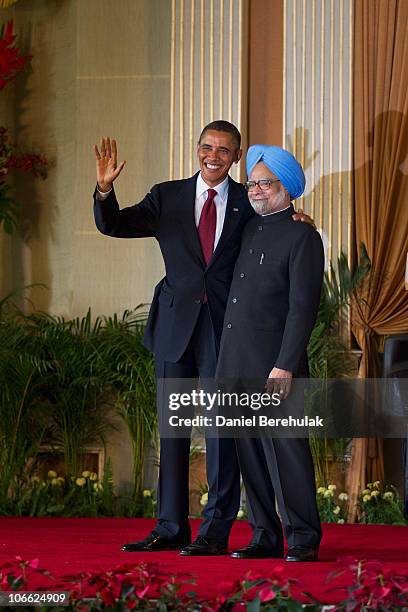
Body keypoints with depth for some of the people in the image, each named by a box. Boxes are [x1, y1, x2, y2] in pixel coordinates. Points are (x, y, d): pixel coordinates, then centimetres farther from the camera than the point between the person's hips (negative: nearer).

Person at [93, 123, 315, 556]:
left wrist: (295, 223, -8)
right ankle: (171, 527, 15)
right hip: (176, 326, 2)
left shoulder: (248, 204, 5)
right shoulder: (168, 197, 8)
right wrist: (105, 188, -17)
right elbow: (113, 225, 2)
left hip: (224, 326, -2)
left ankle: (215, 531, -1)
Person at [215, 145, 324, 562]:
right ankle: (265, 536, 13)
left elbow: (303, 308, -12)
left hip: (273, 365, -7)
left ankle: (302, 539, -3)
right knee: (250, 453, 8)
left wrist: (285, 366, -18)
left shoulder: (302, 237, -5)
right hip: (237, 363, 7)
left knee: (284, 449, -8)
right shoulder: (249, 230, 17)